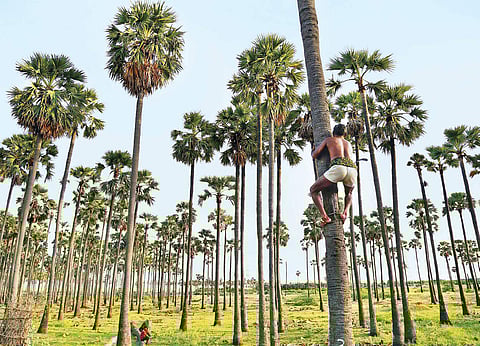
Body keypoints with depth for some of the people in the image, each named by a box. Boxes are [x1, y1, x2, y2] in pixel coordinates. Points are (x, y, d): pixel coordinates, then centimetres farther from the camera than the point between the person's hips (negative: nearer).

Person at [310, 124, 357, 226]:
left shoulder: (328, 139, 26)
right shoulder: (349, 144, 38)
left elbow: (314, 155, 22)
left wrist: (314, 151, 46)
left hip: (338, 168, -4)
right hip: (352, 169, 4)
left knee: (313, 190, 13)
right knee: (349, 194, 37)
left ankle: (325, 217, -4)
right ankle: (345, 213, 8)